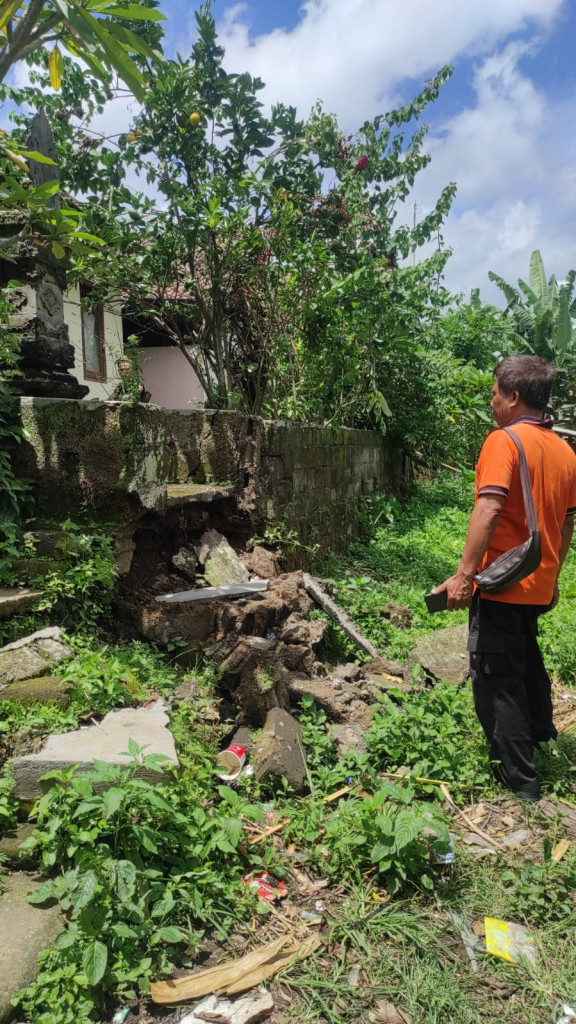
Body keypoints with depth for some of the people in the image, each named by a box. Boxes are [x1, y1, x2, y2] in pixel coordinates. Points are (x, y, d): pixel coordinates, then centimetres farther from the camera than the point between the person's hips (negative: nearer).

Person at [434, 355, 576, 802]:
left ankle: (520, 782, 10)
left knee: (496, 678, 2)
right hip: (539, 584, 8)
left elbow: (489, 509, -26)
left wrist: (464, 574, -26)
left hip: (501, 583, -8)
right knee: (527, 658, 28)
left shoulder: (504, 441, -15)